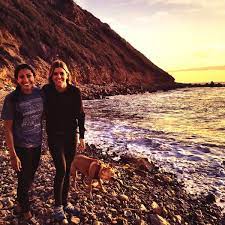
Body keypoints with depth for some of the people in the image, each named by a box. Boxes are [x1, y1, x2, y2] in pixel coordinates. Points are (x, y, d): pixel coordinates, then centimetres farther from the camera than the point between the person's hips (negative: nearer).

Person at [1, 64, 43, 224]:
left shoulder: (40, 93, -7)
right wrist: (13, 155, -15)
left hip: (37, 144, 5)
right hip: (21, 147, -4)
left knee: (30, 177, 21)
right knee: (24, 180, 12)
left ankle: (20, 204, 48)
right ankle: (26, 211, 38)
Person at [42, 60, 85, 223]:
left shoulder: (75, 91, -9)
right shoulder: (46, 90, -11)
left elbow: (80, 115, -1)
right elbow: (44, 112, 0)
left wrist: (82, 137, 1)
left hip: (71, 136, 2)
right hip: (54, 136, -2)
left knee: (68, 170, 12)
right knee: (61, 170, -8)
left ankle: (65, 202, 30)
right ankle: (57, 207, 12)